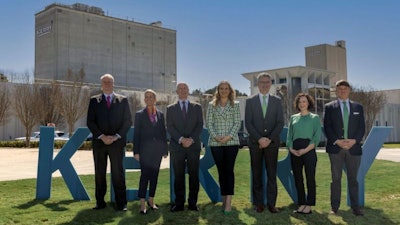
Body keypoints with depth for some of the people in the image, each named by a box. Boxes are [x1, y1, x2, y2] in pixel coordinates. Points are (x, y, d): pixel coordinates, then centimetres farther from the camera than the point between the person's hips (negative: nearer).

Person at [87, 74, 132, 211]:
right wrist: (102, 136, -10)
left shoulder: (123, 100, 8)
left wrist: (116, 136, -8)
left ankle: (121, 204, 2)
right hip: (99, 142, 1)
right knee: (99, 173, 6)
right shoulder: (94, 100, 9)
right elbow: (90, 122, 3)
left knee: (118, 173, -1)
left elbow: (128, 121, 3)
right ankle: (100, 202, 14)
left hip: (117, 142, -1)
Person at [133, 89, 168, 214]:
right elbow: (136, 134, -1)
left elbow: (163, 132, 10)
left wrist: (165, 150, 6)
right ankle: (142, 203, -2)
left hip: (157, 150, 3)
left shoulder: (160, 114, 10)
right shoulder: (139, 114, 2)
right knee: (145, 175, -6)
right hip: (145, 150, -3)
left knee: (154, 175, 7)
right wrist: (136, 151, -7)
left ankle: (151, 201, 18)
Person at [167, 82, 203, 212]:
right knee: (178, 176, 1)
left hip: (194, 146, 0)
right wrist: (181, 139, -14)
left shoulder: (197, 107, 13)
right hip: (177, 146, 0)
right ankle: (179, 203, 8)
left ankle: (193, 203, 9)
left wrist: (191, 139, -11)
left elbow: (200, 125, 4)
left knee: (194, 175, 1)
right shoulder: (171, 109, 11)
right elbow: (169, 127, 1)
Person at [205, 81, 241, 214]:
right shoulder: (212, 105, 9)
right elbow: (209, 123, 4)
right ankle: (224, 199, 12)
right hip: (215, 143, 1)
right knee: (221, 171, 5)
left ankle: (228, 201, -7)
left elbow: (237, 123, 1)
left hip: (231, 142, -1)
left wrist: (229, 136, -12)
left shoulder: (235, 105, 7)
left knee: (229, 170, -6)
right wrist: (215, 136, -11)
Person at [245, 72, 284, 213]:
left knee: (272, 174, 2)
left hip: (272, 142, 0)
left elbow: (280, 123, 2)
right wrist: (259, 138, -12)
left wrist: (269, 139, -11)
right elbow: (248, 123, -1)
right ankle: (258, 203, 10)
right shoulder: (250, 101, 6)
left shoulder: (277, 101, 8)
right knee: (257, 174, 4)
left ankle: (271, 203, 8)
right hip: (255, 143, 0)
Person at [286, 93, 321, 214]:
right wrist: (291, 148, -6)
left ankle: (309, 205, 6)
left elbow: (317, 137, -4)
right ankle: (301, 204, 16)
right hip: (294, 152, 4)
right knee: (298, 179, 7)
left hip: (309, 150, -4)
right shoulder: (293, 118, 14)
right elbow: (289, 136, 12)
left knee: (310, 178, -2)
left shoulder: (315, 117, 5)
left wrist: (305, 150, -15)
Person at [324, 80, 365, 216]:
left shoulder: (358, 107, 11)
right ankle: (334, 207, 9)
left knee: (353, 179, 6)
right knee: (336, 178, 3)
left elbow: (362, 127, 6)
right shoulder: (329, 107, 6)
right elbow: (327, 127, 0)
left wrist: (354, 140, -10)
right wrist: (337, 141, -13)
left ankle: (355, 207, 12)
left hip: (354, 147, 1)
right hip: (335, 148, -1)